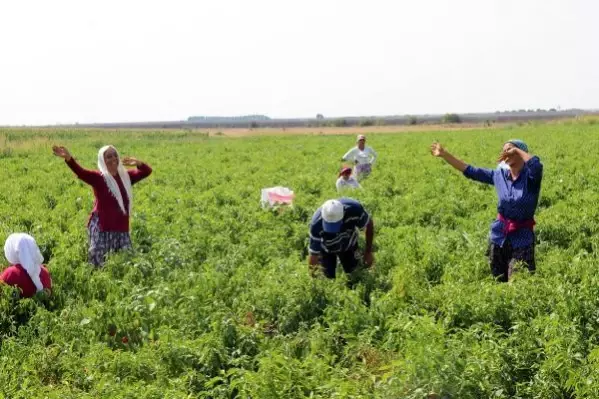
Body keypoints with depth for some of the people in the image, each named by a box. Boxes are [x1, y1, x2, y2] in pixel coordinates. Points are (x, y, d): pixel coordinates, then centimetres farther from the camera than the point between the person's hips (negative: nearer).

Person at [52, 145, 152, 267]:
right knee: (98, 265, -7)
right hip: (101, 229, -5)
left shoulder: (125, 176, 12)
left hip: (121, 229, 5)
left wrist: (138, 163, -11)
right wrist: (68, 158, -39)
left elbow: (147, 171, 12)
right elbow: (80, 172, -20)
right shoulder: (98, 177, -4)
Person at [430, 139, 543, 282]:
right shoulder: (499, 175, 3)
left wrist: (517, 150, -22)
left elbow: (536, 164, -35)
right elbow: (470, 171, 6)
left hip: (522, 238, -5)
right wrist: (444, 154, 3)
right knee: (499, 282, 14)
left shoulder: (531, 176, -11)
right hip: (499, 236, 5)